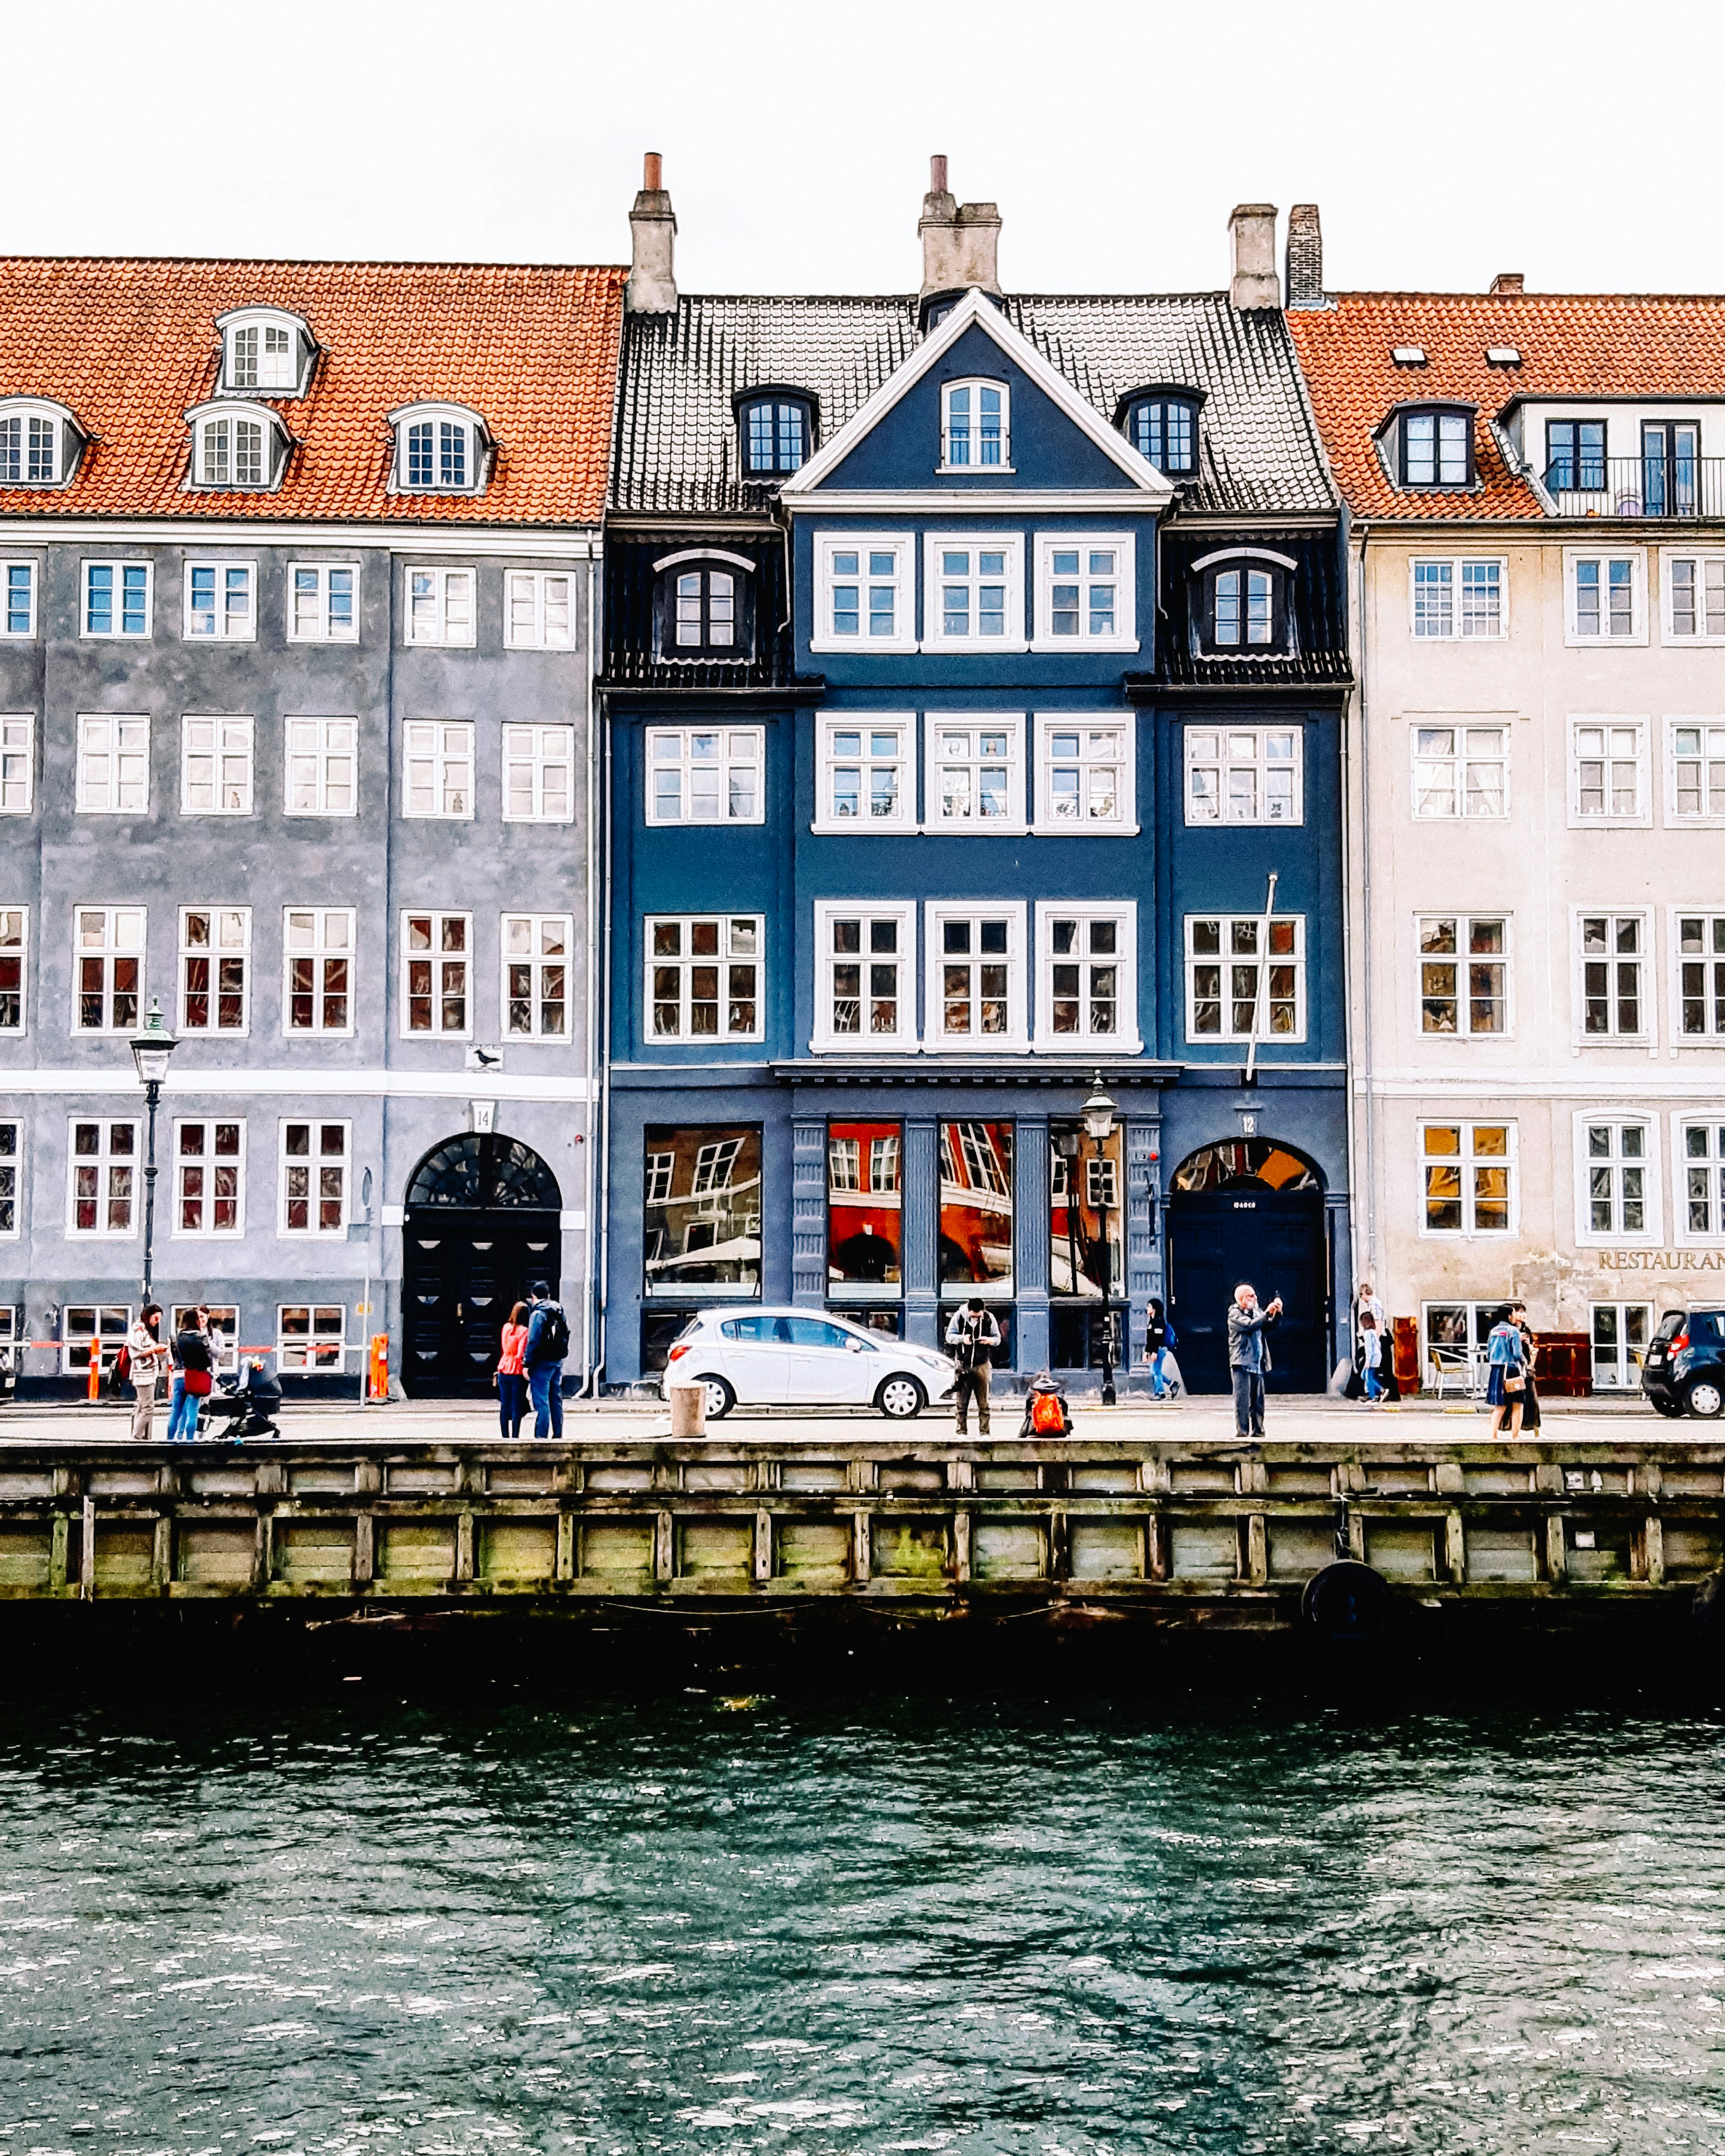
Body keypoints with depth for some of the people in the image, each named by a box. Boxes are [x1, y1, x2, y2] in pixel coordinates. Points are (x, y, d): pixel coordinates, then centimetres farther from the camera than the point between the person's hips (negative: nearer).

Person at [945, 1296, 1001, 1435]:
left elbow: (998, 1339, 7)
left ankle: (984, 1432, 6)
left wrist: (989, 1340, -16)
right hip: (963, 1365, 0)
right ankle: (961, 1431, 7)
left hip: (981, 1365, 0)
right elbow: (949, 1336, 1)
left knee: (984, 1403, 1)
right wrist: (962, 1339, -18)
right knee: (961, 1402, 1)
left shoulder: (989, 1318, -1)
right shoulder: (959, 1316, -3)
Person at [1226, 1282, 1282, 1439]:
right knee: (1242, 1400, -8)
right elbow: (1250, 1326, -19)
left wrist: (1277, 1313, -2)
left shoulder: (1257, 1313, 18)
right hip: (1241, 1364, -7)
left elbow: (1269, 1326, 14)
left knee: (1258, 1401, 8)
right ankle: (1241, 1431, -7)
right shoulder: (1235, 1315, -4)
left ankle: (1257, 1431, 12)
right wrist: (1267, 1313, -17)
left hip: (1257, 1365, 7)